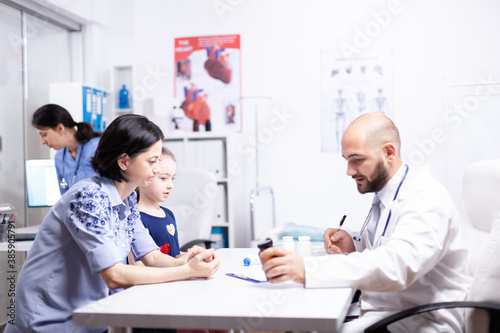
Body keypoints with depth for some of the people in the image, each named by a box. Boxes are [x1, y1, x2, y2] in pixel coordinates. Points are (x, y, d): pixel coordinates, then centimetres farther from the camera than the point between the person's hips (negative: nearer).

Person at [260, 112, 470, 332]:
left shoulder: (427, 198, -18)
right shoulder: (384, 197, 12)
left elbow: (396, 266, -35)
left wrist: (307, 270, -43)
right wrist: (353, 249, -3)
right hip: (378, 312, 8)